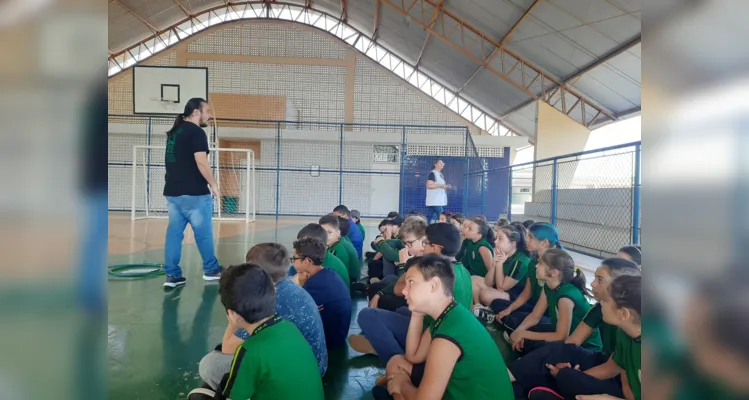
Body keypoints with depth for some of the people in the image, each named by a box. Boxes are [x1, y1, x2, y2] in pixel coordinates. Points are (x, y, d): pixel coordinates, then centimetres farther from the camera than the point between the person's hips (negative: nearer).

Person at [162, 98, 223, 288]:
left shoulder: (174, 132, 15)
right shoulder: (196, 132, -11)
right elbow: (201, 162, -19)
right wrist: (213, 184, -11)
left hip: (172, 191, 8)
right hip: (194, 193, -8)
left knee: (174, 233, 7)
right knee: (203, 233, 6)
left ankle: (172, 274, 8)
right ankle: (211, 269, 18)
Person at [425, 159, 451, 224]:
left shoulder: (440, 174, 18)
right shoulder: (432, 174, -12)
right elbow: (429, 185, -20)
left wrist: (446, 186, 10)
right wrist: (440, 186, -23)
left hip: (439, 200, 10)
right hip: (434, 200, -10)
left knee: (430, 215, 10)